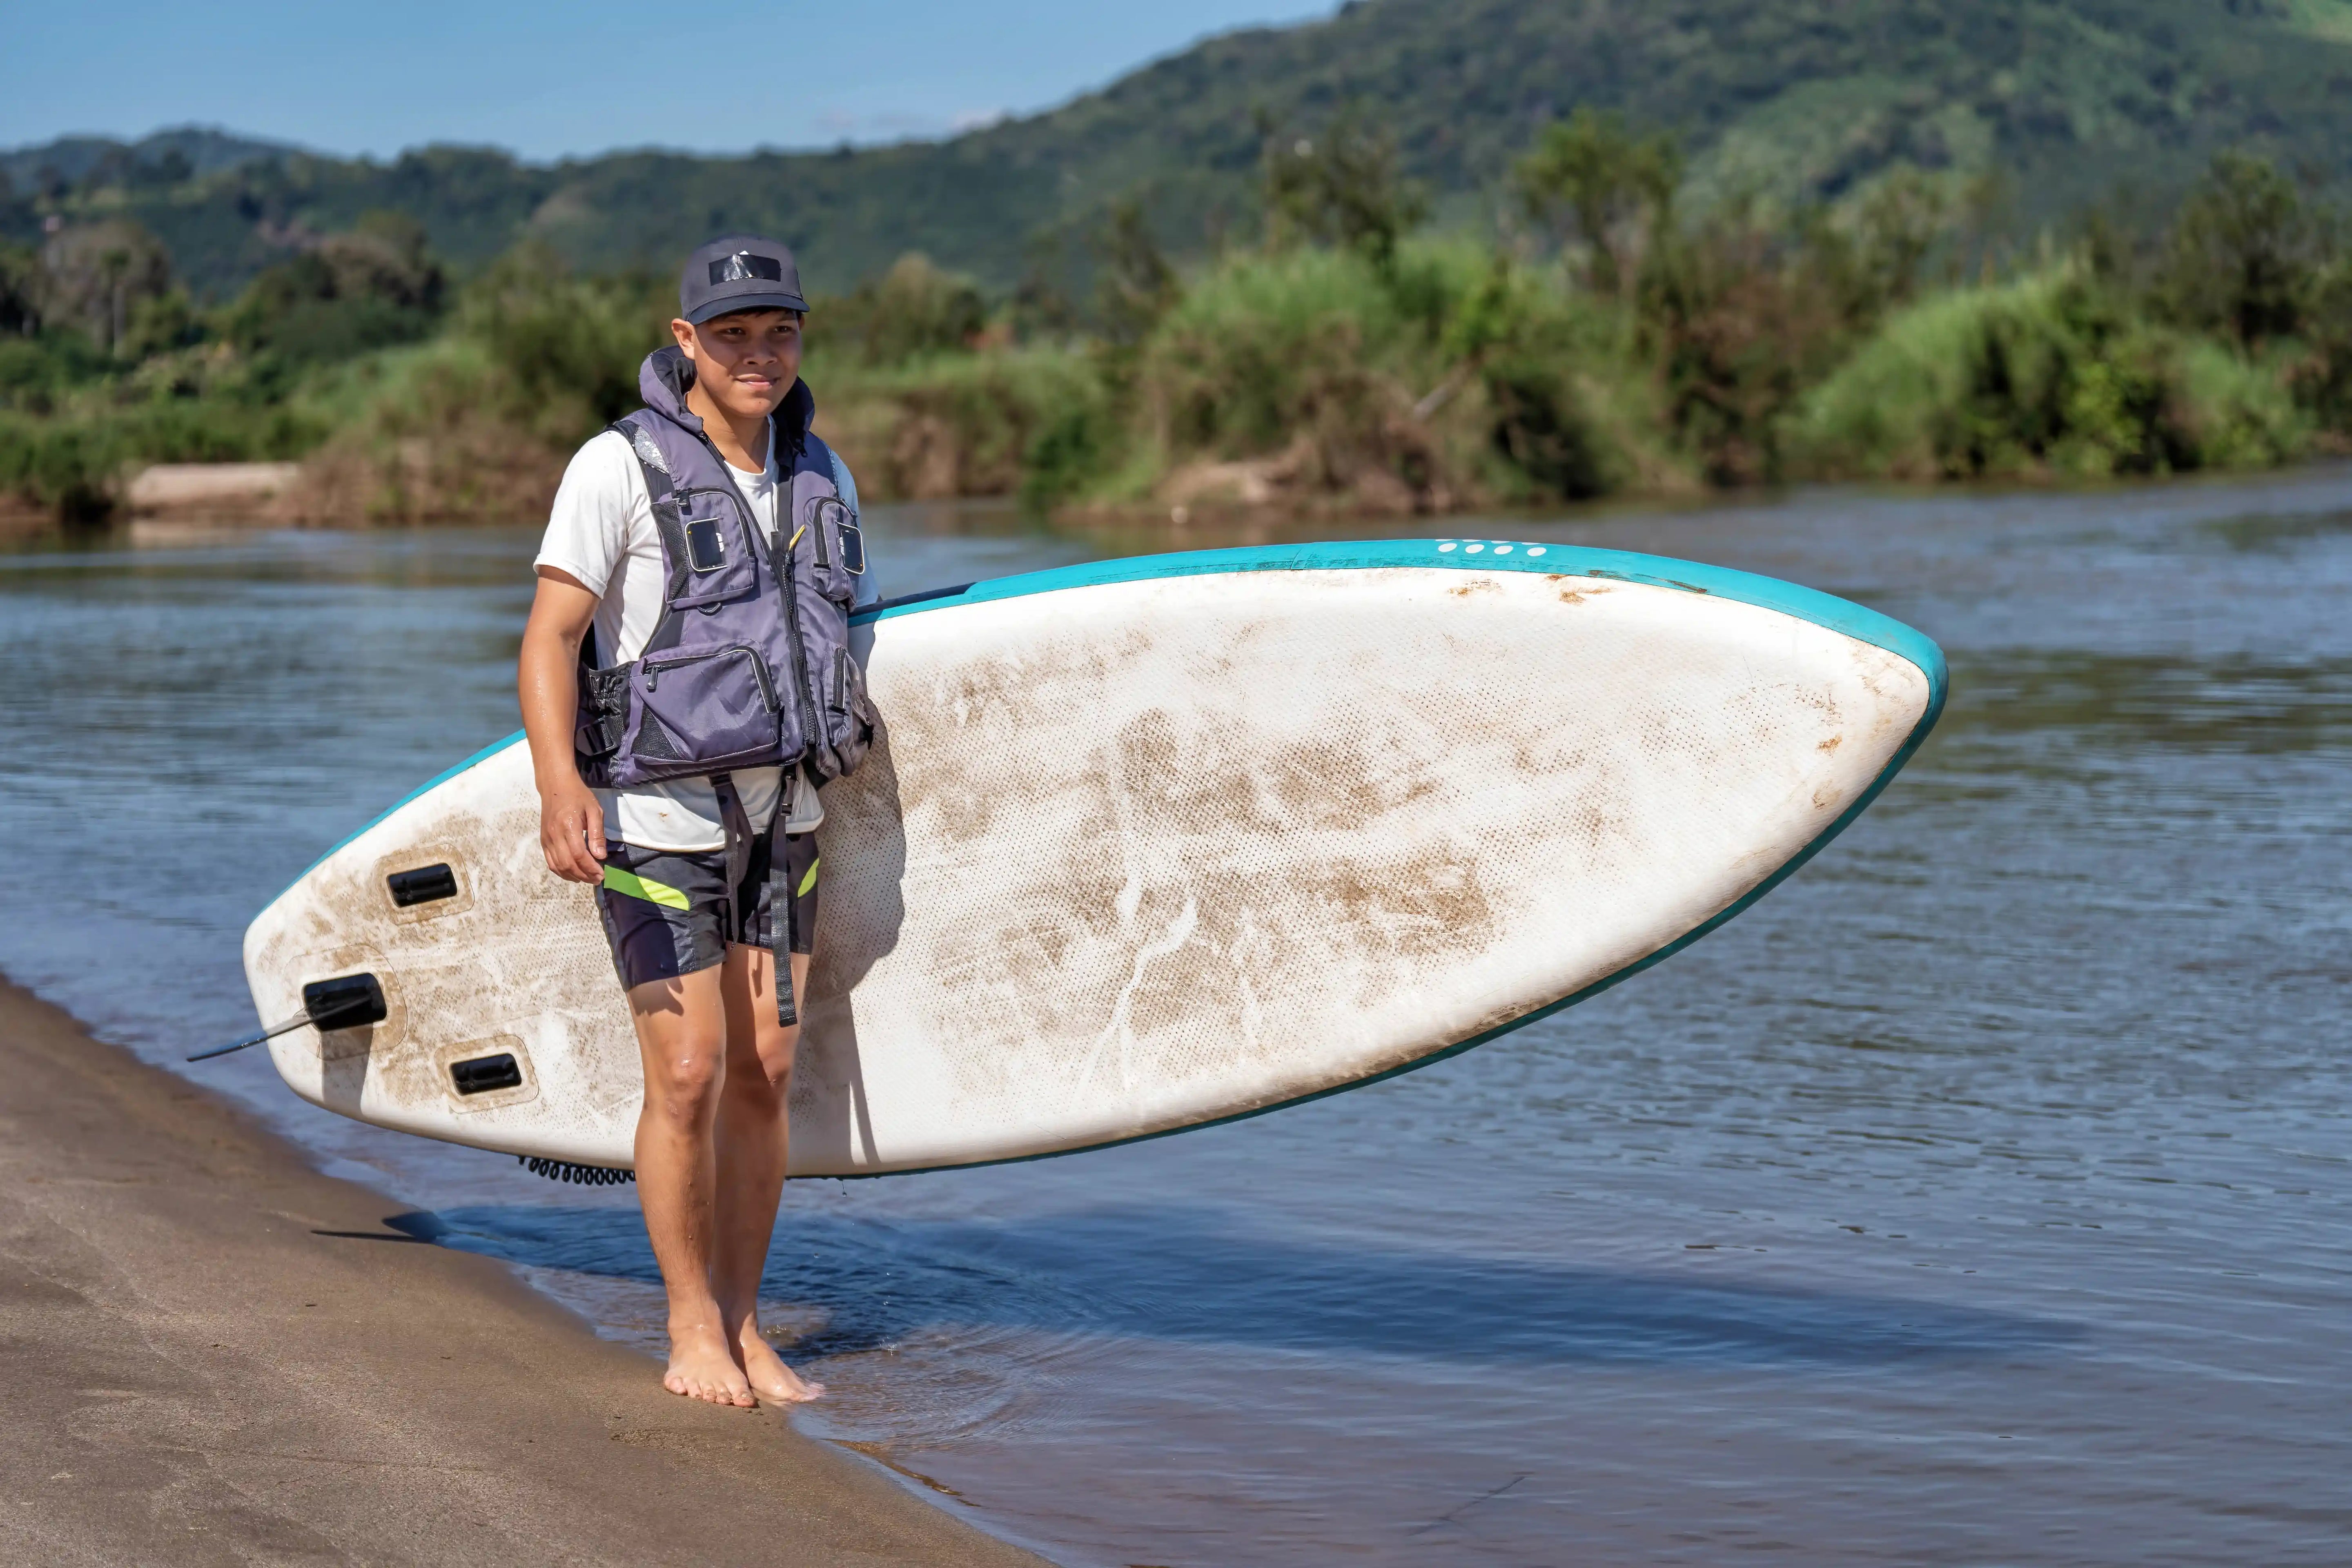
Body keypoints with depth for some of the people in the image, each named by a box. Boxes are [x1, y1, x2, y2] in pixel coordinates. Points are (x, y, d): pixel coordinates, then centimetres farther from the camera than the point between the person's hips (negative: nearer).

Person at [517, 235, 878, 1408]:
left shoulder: (819, 477, 7)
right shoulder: (622, 468, -12)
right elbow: (548, 642, -16)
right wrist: (560, 789, -30)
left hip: (778, 813, 6)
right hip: (656, 815, -5)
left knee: (764, 1073, 5)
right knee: (687, 1078, -6)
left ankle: (742, 1327, 16)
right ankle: (693, 1332, 10)